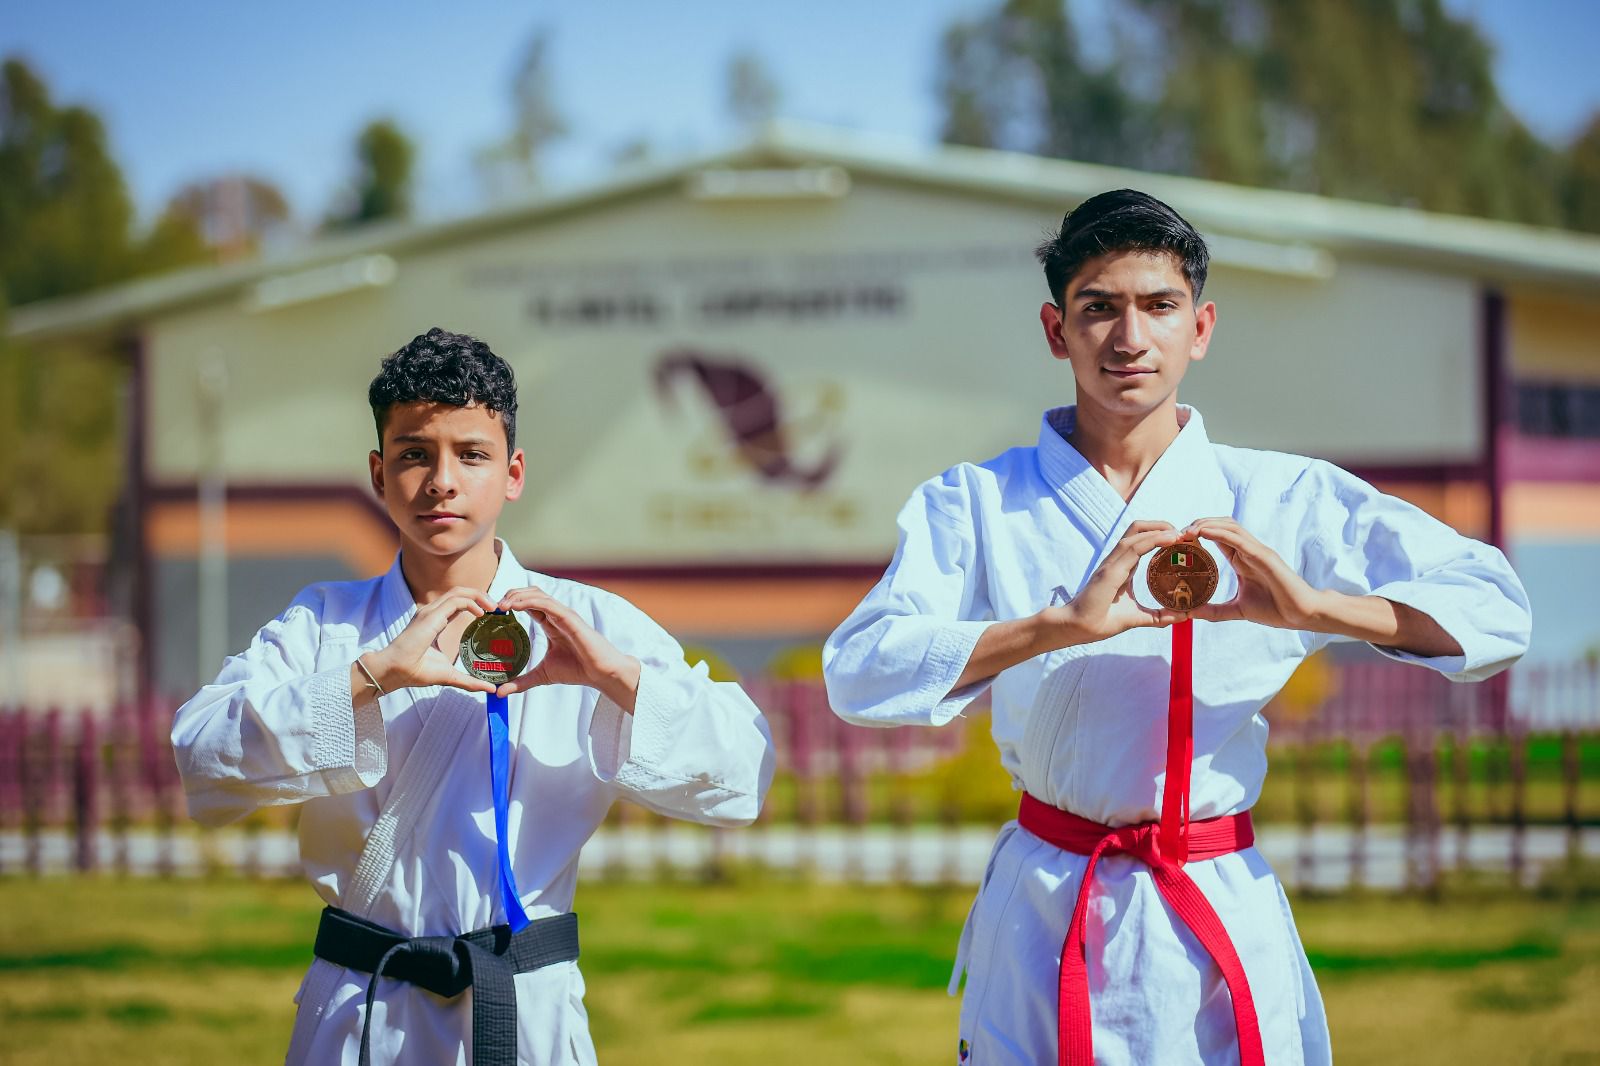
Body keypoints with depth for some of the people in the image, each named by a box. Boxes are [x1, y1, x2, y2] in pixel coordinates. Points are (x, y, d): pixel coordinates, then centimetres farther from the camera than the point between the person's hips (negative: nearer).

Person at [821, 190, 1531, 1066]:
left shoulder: (1284, 500, 1)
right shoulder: (976, 504, 0)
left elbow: (1496, 612, -4)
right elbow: (858, 671, -14)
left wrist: (1312, 607, -22)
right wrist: (1065, 624, -27)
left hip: (1224, 920, 0)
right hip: (1044, 926, 0)